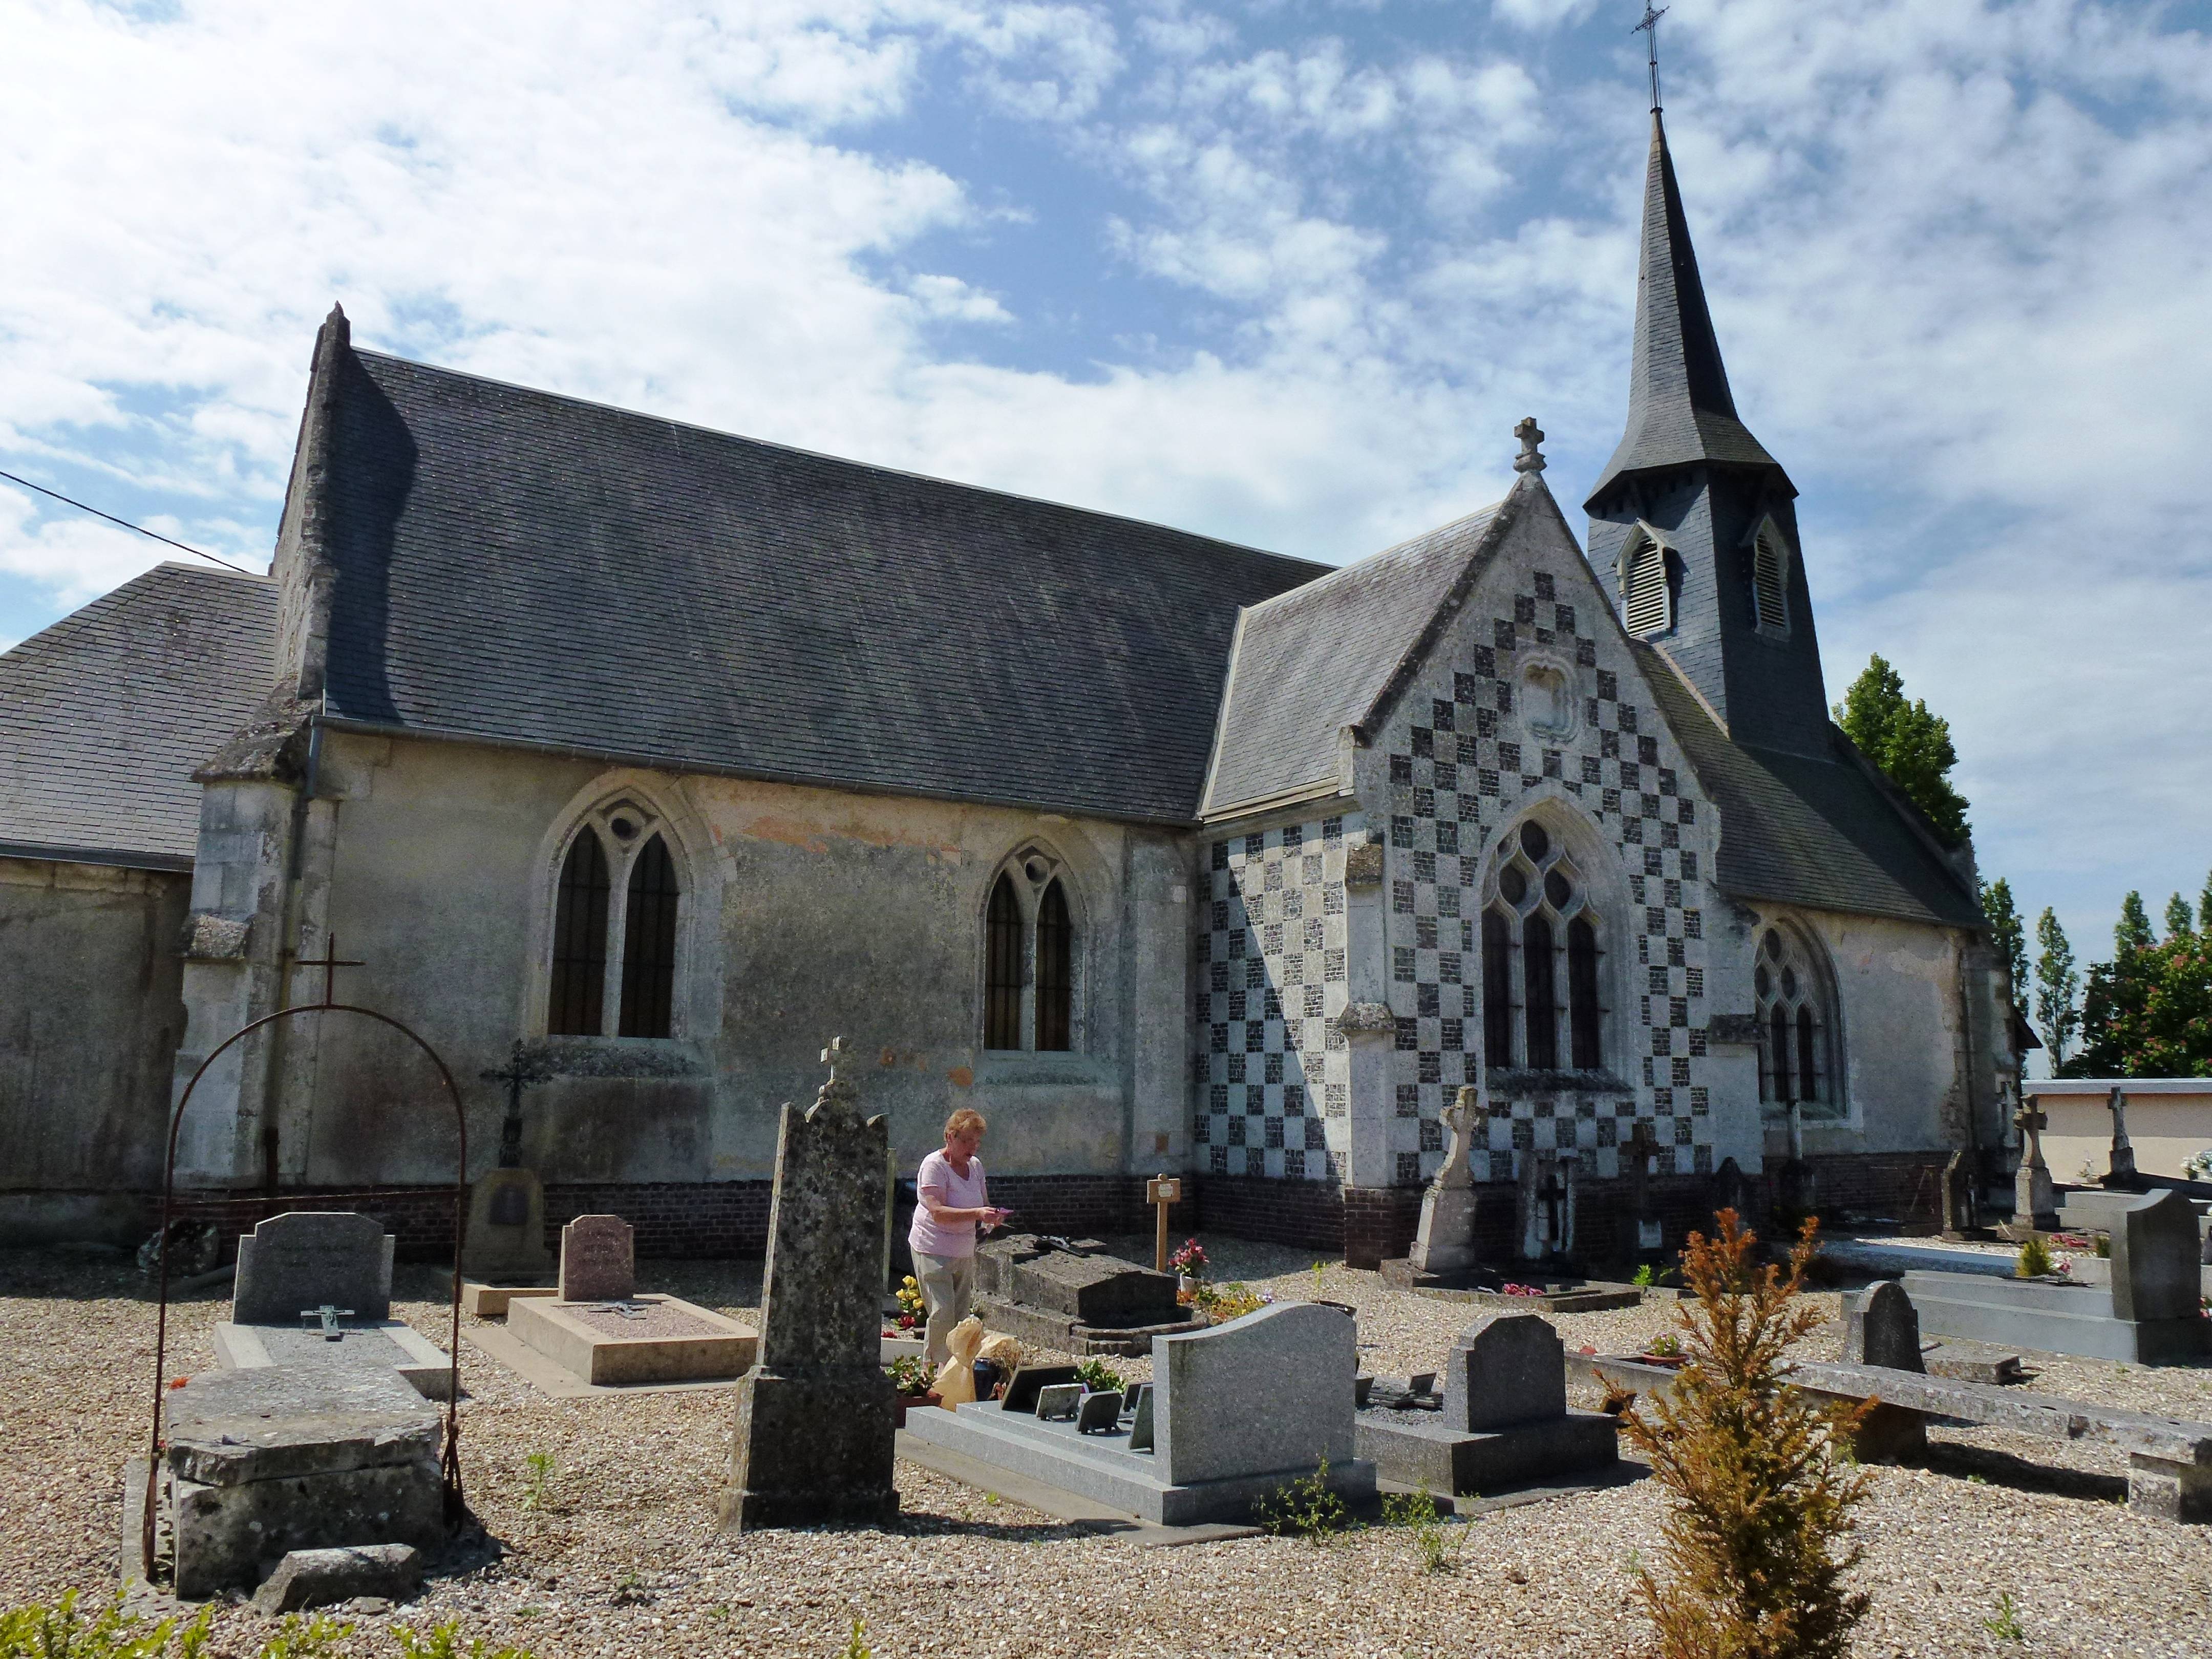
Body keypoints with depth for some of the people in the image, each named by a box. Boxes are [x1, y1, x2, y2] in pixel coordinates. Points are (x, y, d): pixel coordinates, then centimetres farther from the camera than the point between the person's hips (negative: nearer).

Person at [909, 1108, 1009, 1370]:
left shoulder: (975, 1165, 7)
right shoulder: (934, 1165, -14)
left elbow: (983, 1203, 17)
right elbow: (938, 1213, -24)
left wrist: (992, 1217, -7)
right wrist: (977, 1214, -35)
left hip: (964, 1252, 7)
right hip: (933, 1251, -7)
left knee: (960, 1316, 10)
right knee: (942, 1314, -11)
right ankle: (937, 1369, 3)